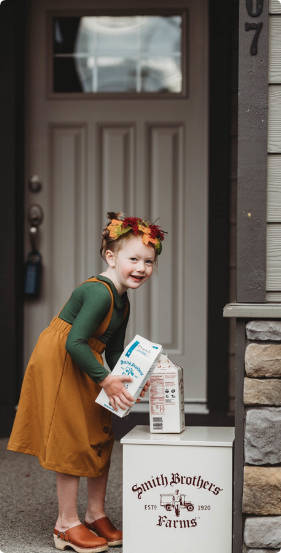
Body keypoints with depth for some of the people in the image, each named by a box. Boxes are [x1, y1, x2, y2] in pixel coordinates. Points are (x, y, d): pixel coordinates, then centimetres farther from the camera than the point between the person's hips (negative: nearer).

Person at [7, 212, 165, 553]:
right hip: (58, 366, -10)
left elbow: (114, 352, 15)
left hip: (82, 368, 10)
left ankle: (96, 515, 24)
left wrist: (129, 380, -2)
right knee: (71, 442, -4)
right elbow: (75, 343, -29)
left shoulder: (122, 302, 8)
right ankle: (67, 524, 7)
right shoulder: (99, 292, -23)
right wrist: (106, 381, -25)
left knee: (100, 438, 12)